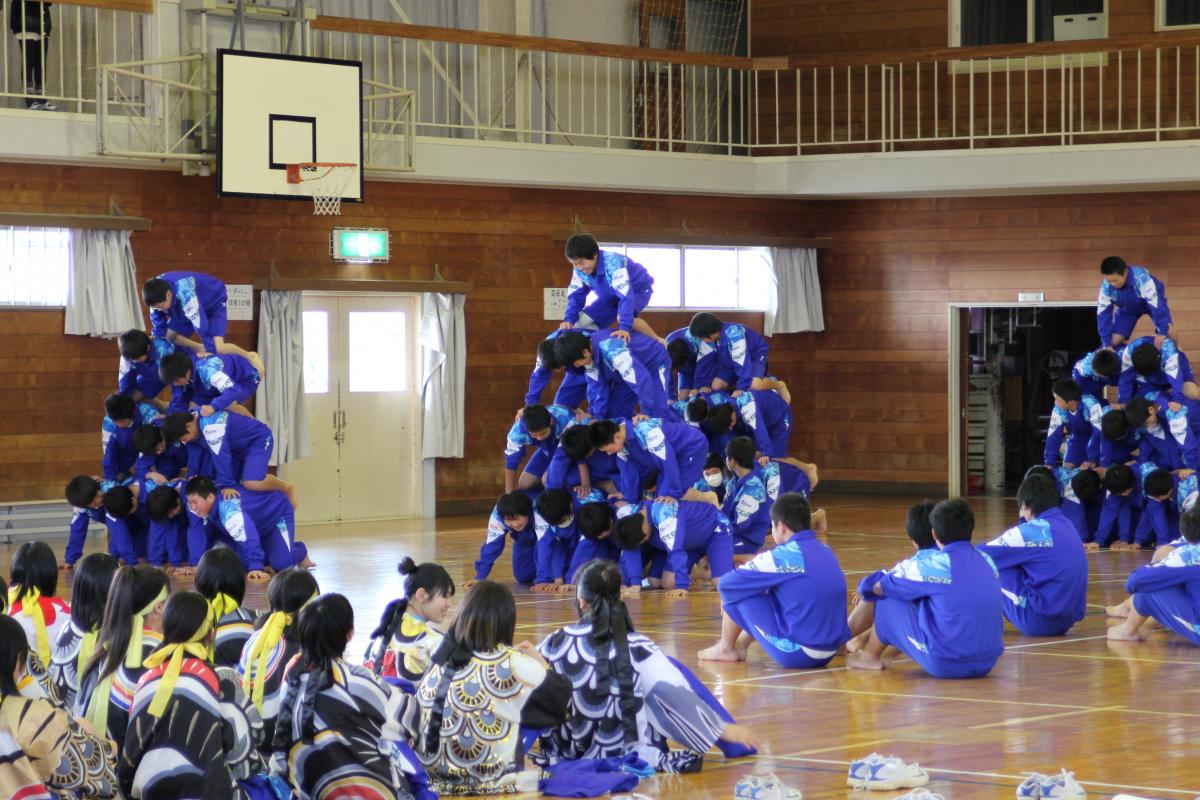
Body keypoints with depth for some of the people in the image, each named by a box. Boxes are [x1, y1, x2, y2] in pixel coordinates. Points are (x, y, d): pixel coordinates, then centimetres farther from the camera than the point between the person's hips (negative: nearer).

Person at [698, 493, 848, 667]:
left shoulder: (784, 555, -13)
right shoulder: (827, 553, 9)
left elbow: (726, 584, -7)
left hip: (794, 653, -7)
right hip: (829, 654, 8)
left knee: (735, 589, 3)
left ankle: (725, 649, 20)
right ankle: (741, 644, 35)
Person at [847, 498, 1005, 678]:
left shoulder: (935, 566, -11)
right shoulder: (987, 562, 6)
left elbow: (878, 588, -1)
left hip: (944, 665, -6)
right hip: (987, 663, 6)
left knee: (889, 601, 10)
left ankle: (870, 657, 30)